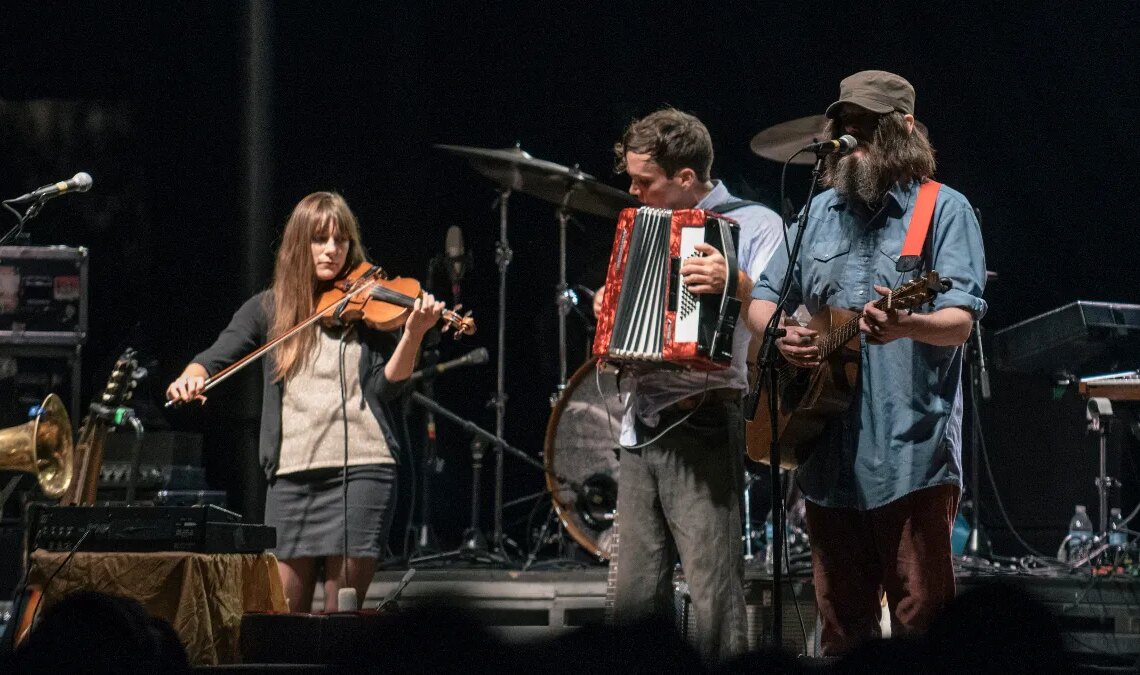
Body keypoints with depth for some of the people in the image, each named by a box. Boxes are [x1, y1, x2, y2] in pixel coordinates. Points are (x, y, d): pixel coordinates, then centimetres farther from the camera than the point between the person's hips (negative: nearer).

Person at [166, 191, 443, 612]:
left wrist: (413, 334, -18)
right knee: (284, 612, 1)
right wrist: (192, 375, -17)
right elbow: (216, 357, 6)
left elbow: (386, 386, -2)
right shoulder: (270, 309, 12)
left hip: (360, 468, -2)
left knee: (342, 612, -4)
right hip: (292, 472, 2)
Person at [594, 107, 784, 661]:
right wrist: (610, 307, 13)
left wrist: (736, 284, -32)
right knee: (636, 595, 7)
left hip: (703, 426, -7)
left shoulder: (753, 224, -3)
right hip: (641, 426, 8)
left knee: (713, 594, -12)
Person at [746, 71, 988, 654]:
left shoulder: (943, 210, 0)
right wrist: (777, 333, -4)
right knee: (841, 623, 11)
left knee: (919, 617, -6)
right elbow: (762, 299, 19)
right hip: (828, 450, 6)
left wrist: (906, 326, -32)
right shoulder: (821, 212, 16)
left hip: (911, 450, -6)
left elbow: (959, 321, -11)